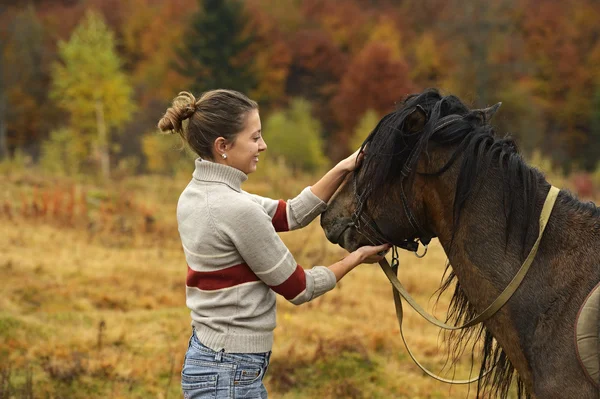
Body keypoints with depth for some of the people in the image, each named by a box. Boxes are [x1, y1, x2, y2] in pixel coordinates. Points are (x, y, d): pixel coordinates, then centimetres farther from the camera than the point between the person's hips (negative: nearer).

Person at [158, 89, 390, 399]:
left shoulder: (198, 195, 7)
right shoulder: (235, 210, -21)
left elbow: (290, 214, 14)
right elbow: (296, 287, -10)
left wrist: (343, 169, 6)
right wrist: (356, 258, 5)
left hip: (207, 358, 10)